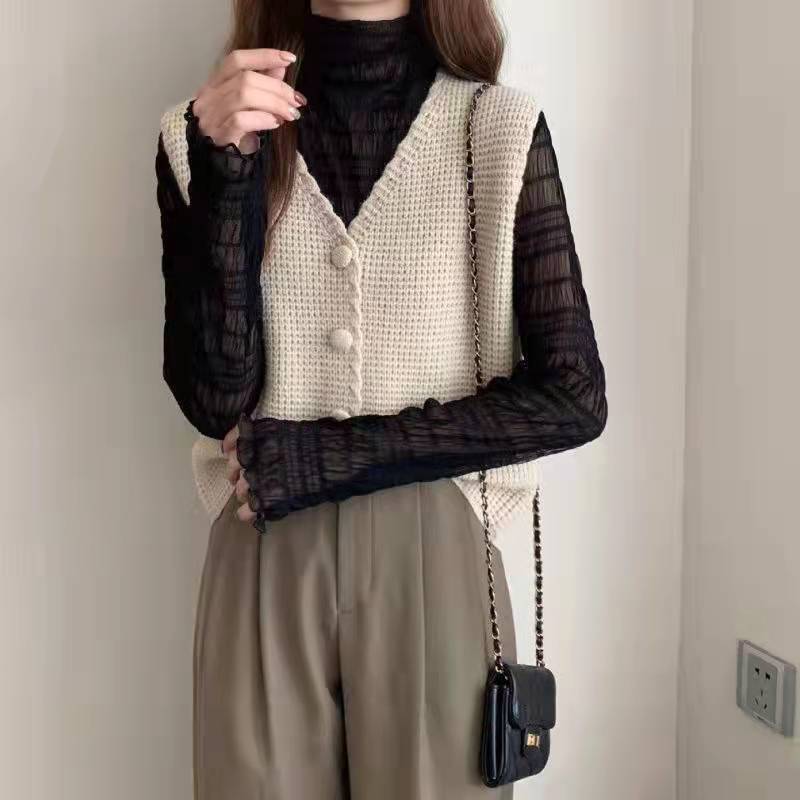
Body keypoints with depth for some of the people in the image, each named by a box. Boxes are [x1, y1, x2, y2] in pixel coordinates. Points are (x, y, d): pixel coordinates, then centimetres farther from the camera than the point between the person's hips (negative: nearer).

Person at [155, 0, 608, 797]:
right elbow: (215, 399, -9)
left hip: (434, 558, -1)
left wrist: (336, 454, -12)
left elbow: (571, 396, -8)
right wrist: (227, 172, -20)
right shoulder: (206, 130, -1)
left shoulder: (500, 131, -5)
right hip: (265, 566, 1)